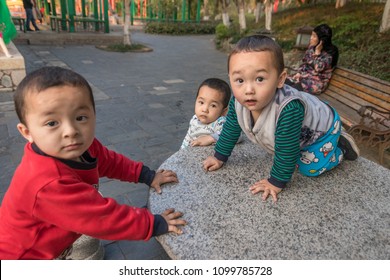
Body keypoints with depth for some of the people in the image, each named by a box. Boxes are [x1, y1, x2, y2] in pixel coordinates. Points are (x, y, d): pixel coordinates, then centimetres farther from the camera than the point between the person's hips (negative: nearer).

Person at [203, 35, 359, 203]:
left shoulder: (288, 110, -49)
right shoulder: (238, 101, -29)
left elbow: (286, 152, -37)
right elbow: (230, 129, -11)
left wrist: (276, 182, -26)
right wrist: (219, 157, -2)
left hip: (322, 129, -6)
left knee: (310, 169, -4)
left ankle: (341, 145, 16)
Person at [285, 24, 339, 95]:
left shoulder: (330, 53, -16)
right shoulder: (312, 46, 4)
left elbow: (318, 69, -28)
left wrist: (317, 51, -24)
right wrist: (298, 73, -3)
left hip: (317, 82, -7)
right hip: (305, 75, 7)